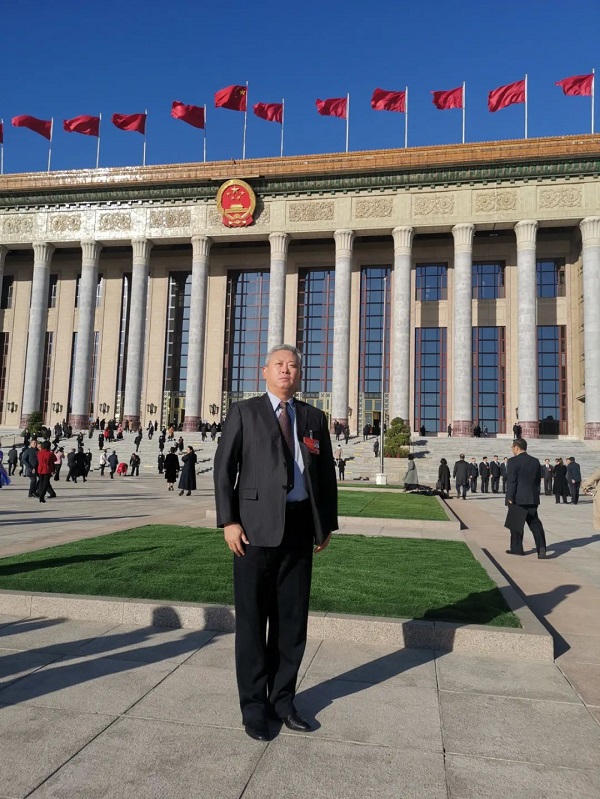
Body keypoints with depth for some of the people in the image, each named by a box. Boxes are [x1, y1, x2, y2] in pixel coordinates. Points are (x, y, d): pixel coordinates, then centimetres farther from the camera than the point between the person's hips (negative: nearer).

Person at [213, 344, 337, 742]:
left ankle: (282, 697, 29)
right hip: (256, 525, -3)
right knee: (252, 617, 7)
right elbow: (224, 467, -3)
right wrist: (229, 520, -10)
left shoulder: (314, 417, 12)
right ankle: (254, 704, 23)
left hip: (300, 525, 3)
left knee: (292, 617, 11)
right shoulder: (244, 412, 3)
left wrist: (327, 523, 7)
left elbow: (327, 472, 12)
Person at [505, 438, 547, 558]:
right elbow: (538, 481, 13)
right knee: (535, 523, 7)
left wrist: (510, 498, -12)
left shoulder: (513, 461, -11)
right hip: (532, 498, 5)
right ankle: (541, 547, -7)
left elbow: (511, 481, -15)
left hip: (518, 499, -5)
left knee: (516, 524, 6)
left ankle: (516, 548, 13)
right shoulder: (536, 461, 9)